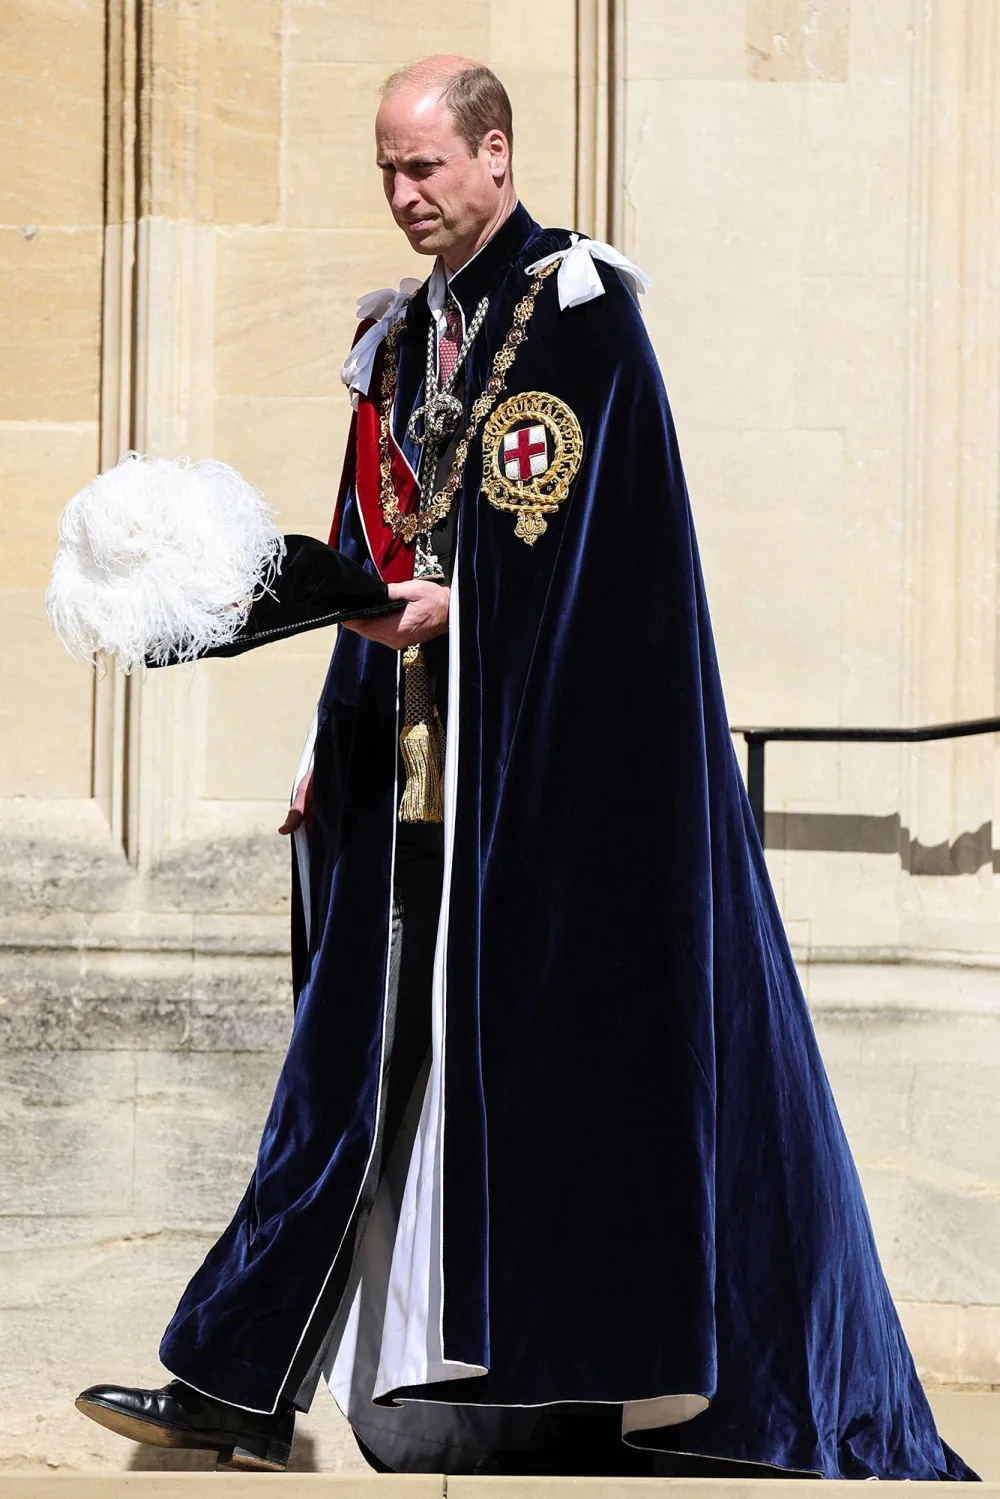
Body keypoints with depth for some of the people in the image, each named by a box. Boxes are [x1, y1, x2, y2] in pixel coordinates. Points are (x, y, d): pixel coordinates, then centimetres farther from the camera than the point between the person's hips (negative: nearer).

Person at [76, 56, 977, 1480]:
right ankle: (242, 1389, 6)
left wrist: (458, 606, -20)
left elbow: (597, 546, -14)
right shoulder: (400, 337, 16)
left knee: (549, 1045, -6)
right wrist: (332, 750, 14)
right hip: (414, 765, 7)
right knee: (374, 1054, 6)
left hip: (554, 752, -7)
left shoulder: (581, 305, -6)